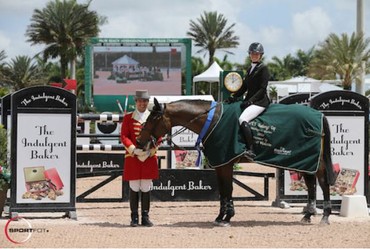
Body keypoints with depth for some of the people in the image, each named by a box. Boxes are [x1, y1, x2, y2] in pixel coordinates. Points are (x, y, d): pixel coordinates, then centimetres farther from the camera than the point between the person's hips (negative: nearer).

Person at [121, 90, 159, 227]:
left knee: (146, 187, 4)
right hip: (132, 157, -1)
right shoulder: (128, 117, 4)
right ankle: (134, 217, 5)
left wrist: (150, 150, -12)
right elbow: (124, 136, -1)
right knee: (134, 187, 0)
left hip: (149, 157, 1)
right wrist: (134, 149, -16)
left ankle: (145, 217, 10)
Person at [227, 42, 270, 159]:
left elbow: (262, 89, -12)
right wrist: (234, 96, 5)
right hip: (249, 100, 9)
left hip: (260, 101, -9)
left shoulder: (263, 69, -5)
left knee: (243, 119, -31)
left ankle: (251, 150, -36)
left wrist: (250, 101, -20)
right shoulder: (250, 69, 20)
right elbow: (244, 86, 20)